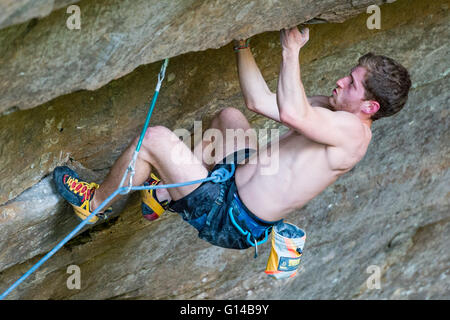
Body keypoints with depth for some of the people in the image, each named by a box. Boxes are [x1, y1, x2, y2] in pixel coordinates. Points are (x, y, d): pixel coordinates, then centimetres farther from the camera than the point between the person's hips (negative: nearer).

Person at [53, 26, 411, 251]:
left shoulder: (353, 131, -24)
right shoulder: (331, 111, 6)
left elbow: (291, 113, -43)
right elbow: (260, 101, 11)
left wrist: (291, 50, -30)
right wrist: (243, 45, 6)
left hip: (233, 220, -10)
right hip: (240, 179, 10)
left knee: (156, 138, -12)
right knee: (229, 115, 30)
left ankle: (94, 201, 16)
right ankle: (170, 187, 33)